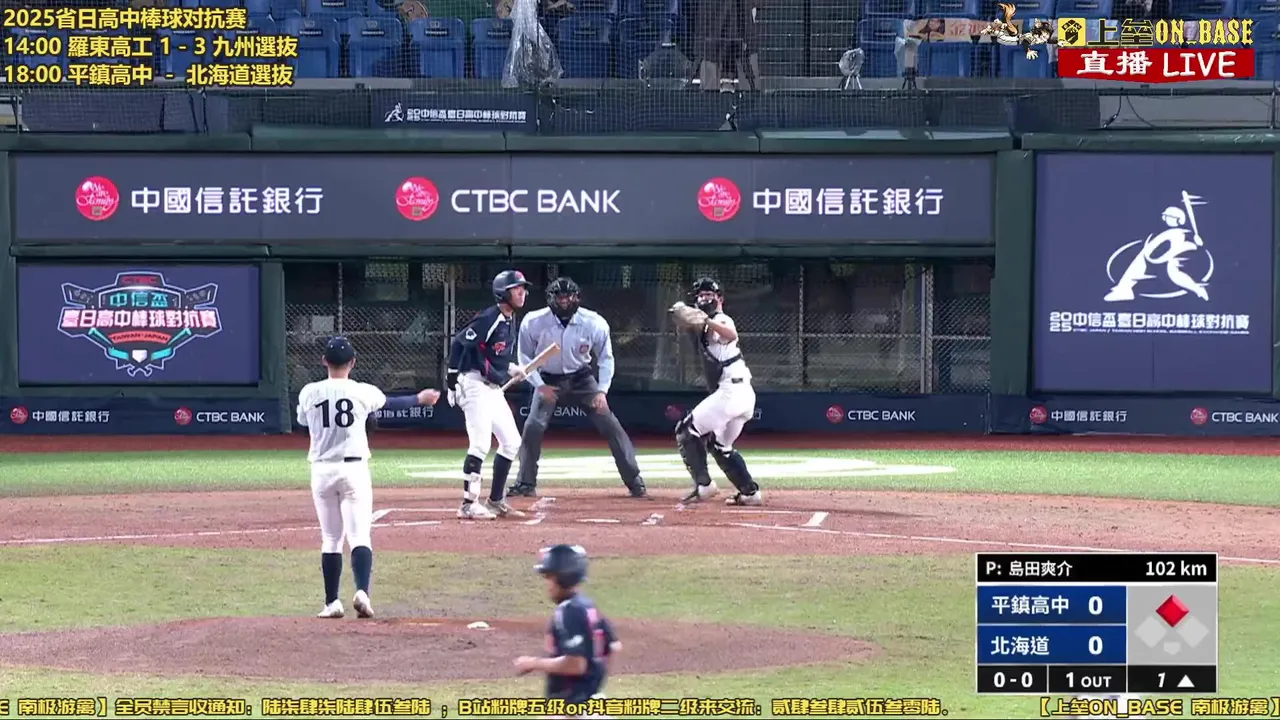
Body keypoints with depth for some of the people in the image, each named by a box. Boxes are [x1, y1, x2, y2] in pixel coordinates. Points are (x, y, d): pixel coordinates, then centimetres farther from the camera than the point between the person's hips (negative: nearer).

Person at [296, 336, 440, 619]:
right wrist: (420, 399, 35)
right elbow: (391, 404, 15)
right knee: (359, 535, -3)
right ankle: (362, 591, -23)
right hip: (354, 469, -2)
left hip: (322, 471, 2)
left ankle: (332, 602, 11)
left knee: (330, 539, 11)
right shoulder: (363, 392, -5)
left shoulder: (309, 393, -2)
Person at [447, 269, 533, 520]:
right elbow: (459, 343, -18)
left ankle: (496, 501, 20)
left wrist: (511, 369, 9)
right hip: (476, 386, -10)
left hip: (494, 389, 10)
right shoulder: (489, 319, -16)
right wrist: (453, 381, -17)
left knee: (511, 442, 12)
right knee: (480, 444, -14)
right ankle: (469, 504, -11)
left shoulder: (508, 323, 12)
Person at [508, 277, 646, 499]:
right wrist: (540, 386, -14)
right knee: (533, 428, -15)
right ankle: (525, 484, 0)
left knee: (611, 426, -9)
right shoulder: (534, 322, -19)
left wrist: (602, 391, -13)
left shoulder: (594, 323, -18)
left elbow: (606, 358, -3)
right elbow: (525, 357, -4)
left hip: (581, 379, 0)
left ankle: (635, 482, -3)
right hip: (548, 380, 0)